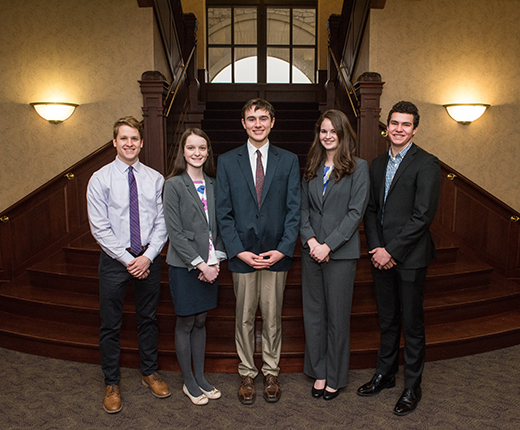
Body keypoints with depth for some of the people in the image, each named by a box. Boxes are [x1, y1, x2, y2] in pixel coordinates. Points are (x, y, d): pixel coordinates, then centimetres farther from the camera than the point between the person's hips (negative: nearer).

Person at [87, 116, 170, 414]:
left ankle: (150, 372, 36)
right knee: (111, 325, 9)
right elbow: (100, 227, -9)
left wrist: (147, 256, -10)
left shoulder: (155, 179, 1)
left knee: (149, 319, 16)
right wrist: (128, 259, -12)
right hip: (115, 260, -2)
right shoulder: (100, 179, -5)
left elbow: (162, 222, 0)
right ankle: (112, 383, 28)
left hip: (149, 259, 2)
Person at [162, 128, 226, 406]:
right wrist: (200, 264, -15)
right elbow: (175, 231, -13)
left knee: (200, 321, 15)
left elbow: (218, 225, 8)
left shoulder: (213, 184, 7)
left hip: (209, 266, 5)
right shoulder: (173, 185, -8)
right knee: (185, 323, 8)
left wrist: (215, 260, -5)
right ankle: (189, 382, 24)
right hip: (184, 266, -4)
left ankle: (200, 377, 30)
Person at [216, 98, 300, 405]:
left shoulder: (289, 161, 4)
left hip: (277, 254, 0)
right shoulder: (227, 161, 4)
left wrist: (282, 250, -10)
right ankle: (247, 374, 29)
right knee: (244, 319, 11)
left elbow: (294, 209, 0)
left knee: (273, 318, 11)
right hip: (242, 254, 0)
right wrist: (239, 251, -9)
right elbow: (224, 212, 0)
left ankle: (271, 373, 30)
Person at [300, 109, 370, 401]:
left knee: (337, 315, 6)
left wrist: (328, 245, -15)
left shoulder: (358, 167, -3)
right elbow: (303, 208, 8)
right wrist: (310, 239, -8)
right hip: (312, 251, 4)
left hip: (341, 252, -4)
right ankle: (319, 372, 29)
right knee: (313, 313, 11)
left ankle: (335, 377, 25)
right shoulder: (312, 168, 10)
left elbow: (356, 212, -10)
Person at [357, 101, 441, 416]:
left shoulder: (426, 164, -8)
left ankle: (413, 387, 23)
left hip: (410, 257, -5)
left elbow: (423, 215, -15)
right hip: (381, 256, 6)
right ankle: (385, 374, 35)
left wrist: (391, 250, -15)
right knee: (387, 321, 18)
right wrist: (376, 248, -3)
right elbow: (371, 210, 10)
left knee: (412, 324, 7)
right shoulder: (378, 165, 12)